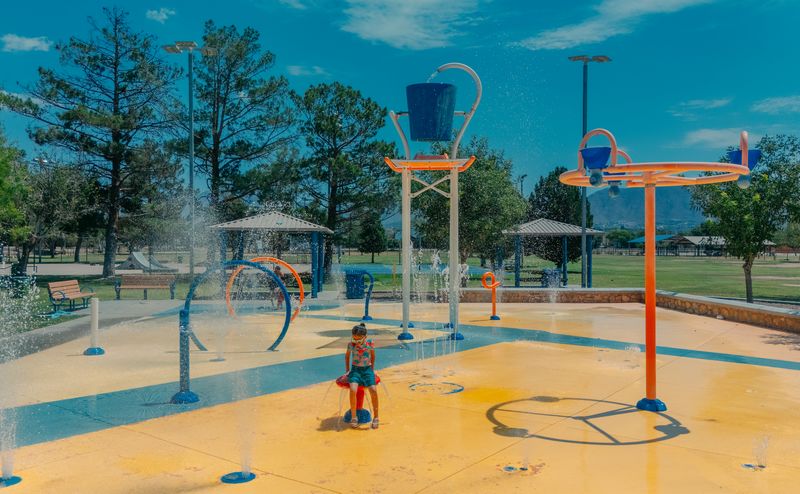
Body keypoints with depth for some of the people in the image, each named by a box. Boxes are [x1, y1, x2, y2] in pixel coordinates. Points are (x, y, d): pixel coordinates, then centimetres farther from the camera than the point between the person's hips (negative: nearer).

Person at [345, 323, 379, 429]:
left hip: (367, 369, 0)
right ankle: (353, 417, -12)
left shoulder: (370, 344, -6)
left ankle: (375, 417, -8)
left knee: (374, 390, -25)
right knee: (353, 390, -29)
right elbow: (347, 356, 14)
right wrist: (347, 370, 11)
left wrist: (372, 369, 7)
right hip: (355, 369, 0)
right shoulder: (351, 344, -5)